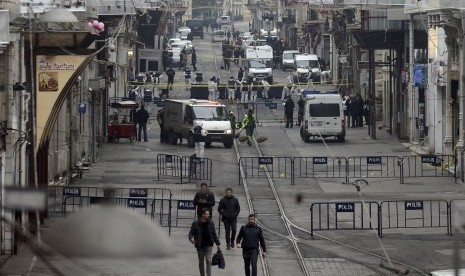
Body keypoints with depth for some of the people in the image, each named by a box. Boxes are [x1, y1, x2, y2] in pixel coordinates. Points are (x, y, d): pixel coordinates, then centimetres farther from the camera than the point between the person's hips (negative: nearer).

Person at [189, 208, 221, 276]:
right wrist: (191, 239, -29)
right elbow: (191, 233, -6)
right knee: (201, 262, 11)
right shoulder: (196, 223, -6)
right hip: (200, 246, 0)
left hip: (208, 245, 0)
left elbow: (214, 234, 8)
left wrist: (217, 244, 9)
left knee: (208, 261, -11)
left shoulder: (211, 223, 1)